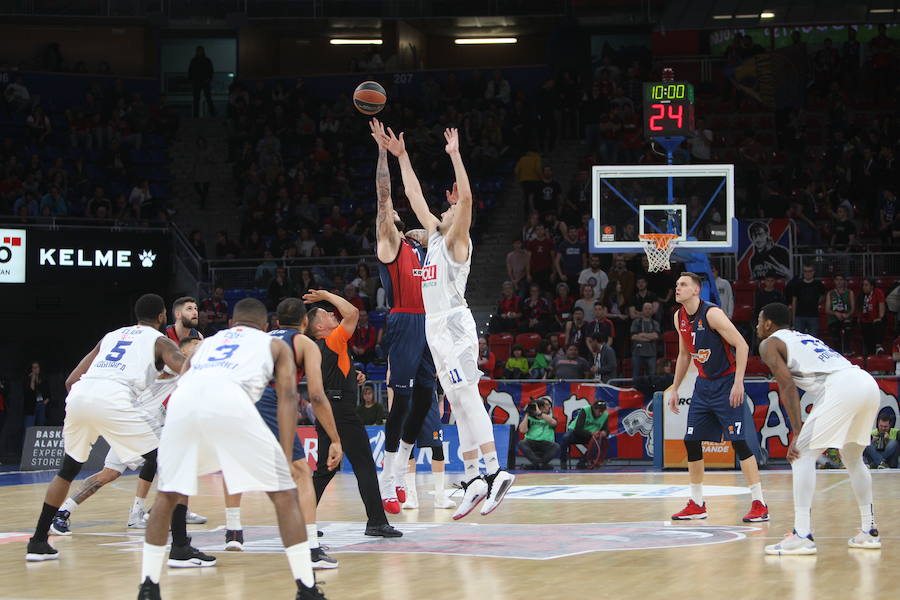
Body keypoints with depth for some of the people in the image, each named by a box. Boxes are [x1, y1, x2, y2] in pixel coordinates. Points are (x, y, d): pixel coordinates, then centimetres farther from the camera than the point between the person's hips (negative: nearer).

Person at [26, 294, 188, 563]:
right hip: (114, 399, -5)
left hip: (79, 396, 6)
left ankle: (38, 543, 31)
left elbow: (71, 381, 30)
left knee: (68, 470, 28)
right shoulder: (160, 341, 20)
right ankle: (180, 547, -7)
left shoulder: (111, 336, 34)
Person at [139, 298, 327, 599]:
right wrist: (286, 459, 8)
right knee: (284, 493, 8)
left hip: (183, 401, 3)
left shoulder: (207, 342, 41)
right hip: (230, 399, -3)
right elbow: (287, 395, 15)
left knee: (167, 494, 25)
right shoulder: (275, 345, 31)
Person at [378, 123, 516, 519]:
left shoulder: (457, 240, -1)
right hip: (437, 327, 9)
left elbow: (467, 197, -18)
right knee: (460, 407, 6)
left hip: (454, 326, -9)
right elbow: (414, 195, 28)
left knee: (468, 400, -17)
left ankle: (495, 472, -23)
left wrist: (455, 155, -17)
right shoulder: (436, 235, 20)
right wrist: (401, 156, 28)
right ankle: (472, 479, 5)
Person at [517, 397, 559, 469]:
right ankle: (538, 463, -41)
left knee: (556, 447, -32)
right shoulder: (530, 418, 15)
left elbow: (553, 423, -9)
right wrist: (527, 415, 3)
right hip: (531, 443, 0)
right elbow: (522, 430, -2)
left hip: (546, 444, 0)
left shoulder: (551, 418, 17)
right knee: (521, 443, -32)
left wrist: (539, 413, -13)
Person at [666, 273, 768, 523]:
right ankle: (697, 504, 17)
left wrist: (738, 383, -26)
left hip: (726, 383, -8)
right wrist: (674, 388, 19)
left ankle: (759, 505, -10)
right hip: (704, 384, 8)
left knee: (738, 441, -13)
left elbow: (742, 345, -21)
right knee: (691, 441, 5)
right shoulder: (680, 318, 6)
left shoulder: (712, 314, -18)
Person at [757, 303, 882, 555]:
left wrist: (797, 434, -6)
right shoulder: (806, 337, 34)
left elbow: (787, 386, -2)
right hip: (869, 384, 8)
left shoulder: (770, 344, 11)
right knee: (852, 458, 25)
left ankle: (802, 535, -11)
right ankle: (868, 531, 27)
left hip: (841, 388, -8)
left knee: (802, 455, -2)